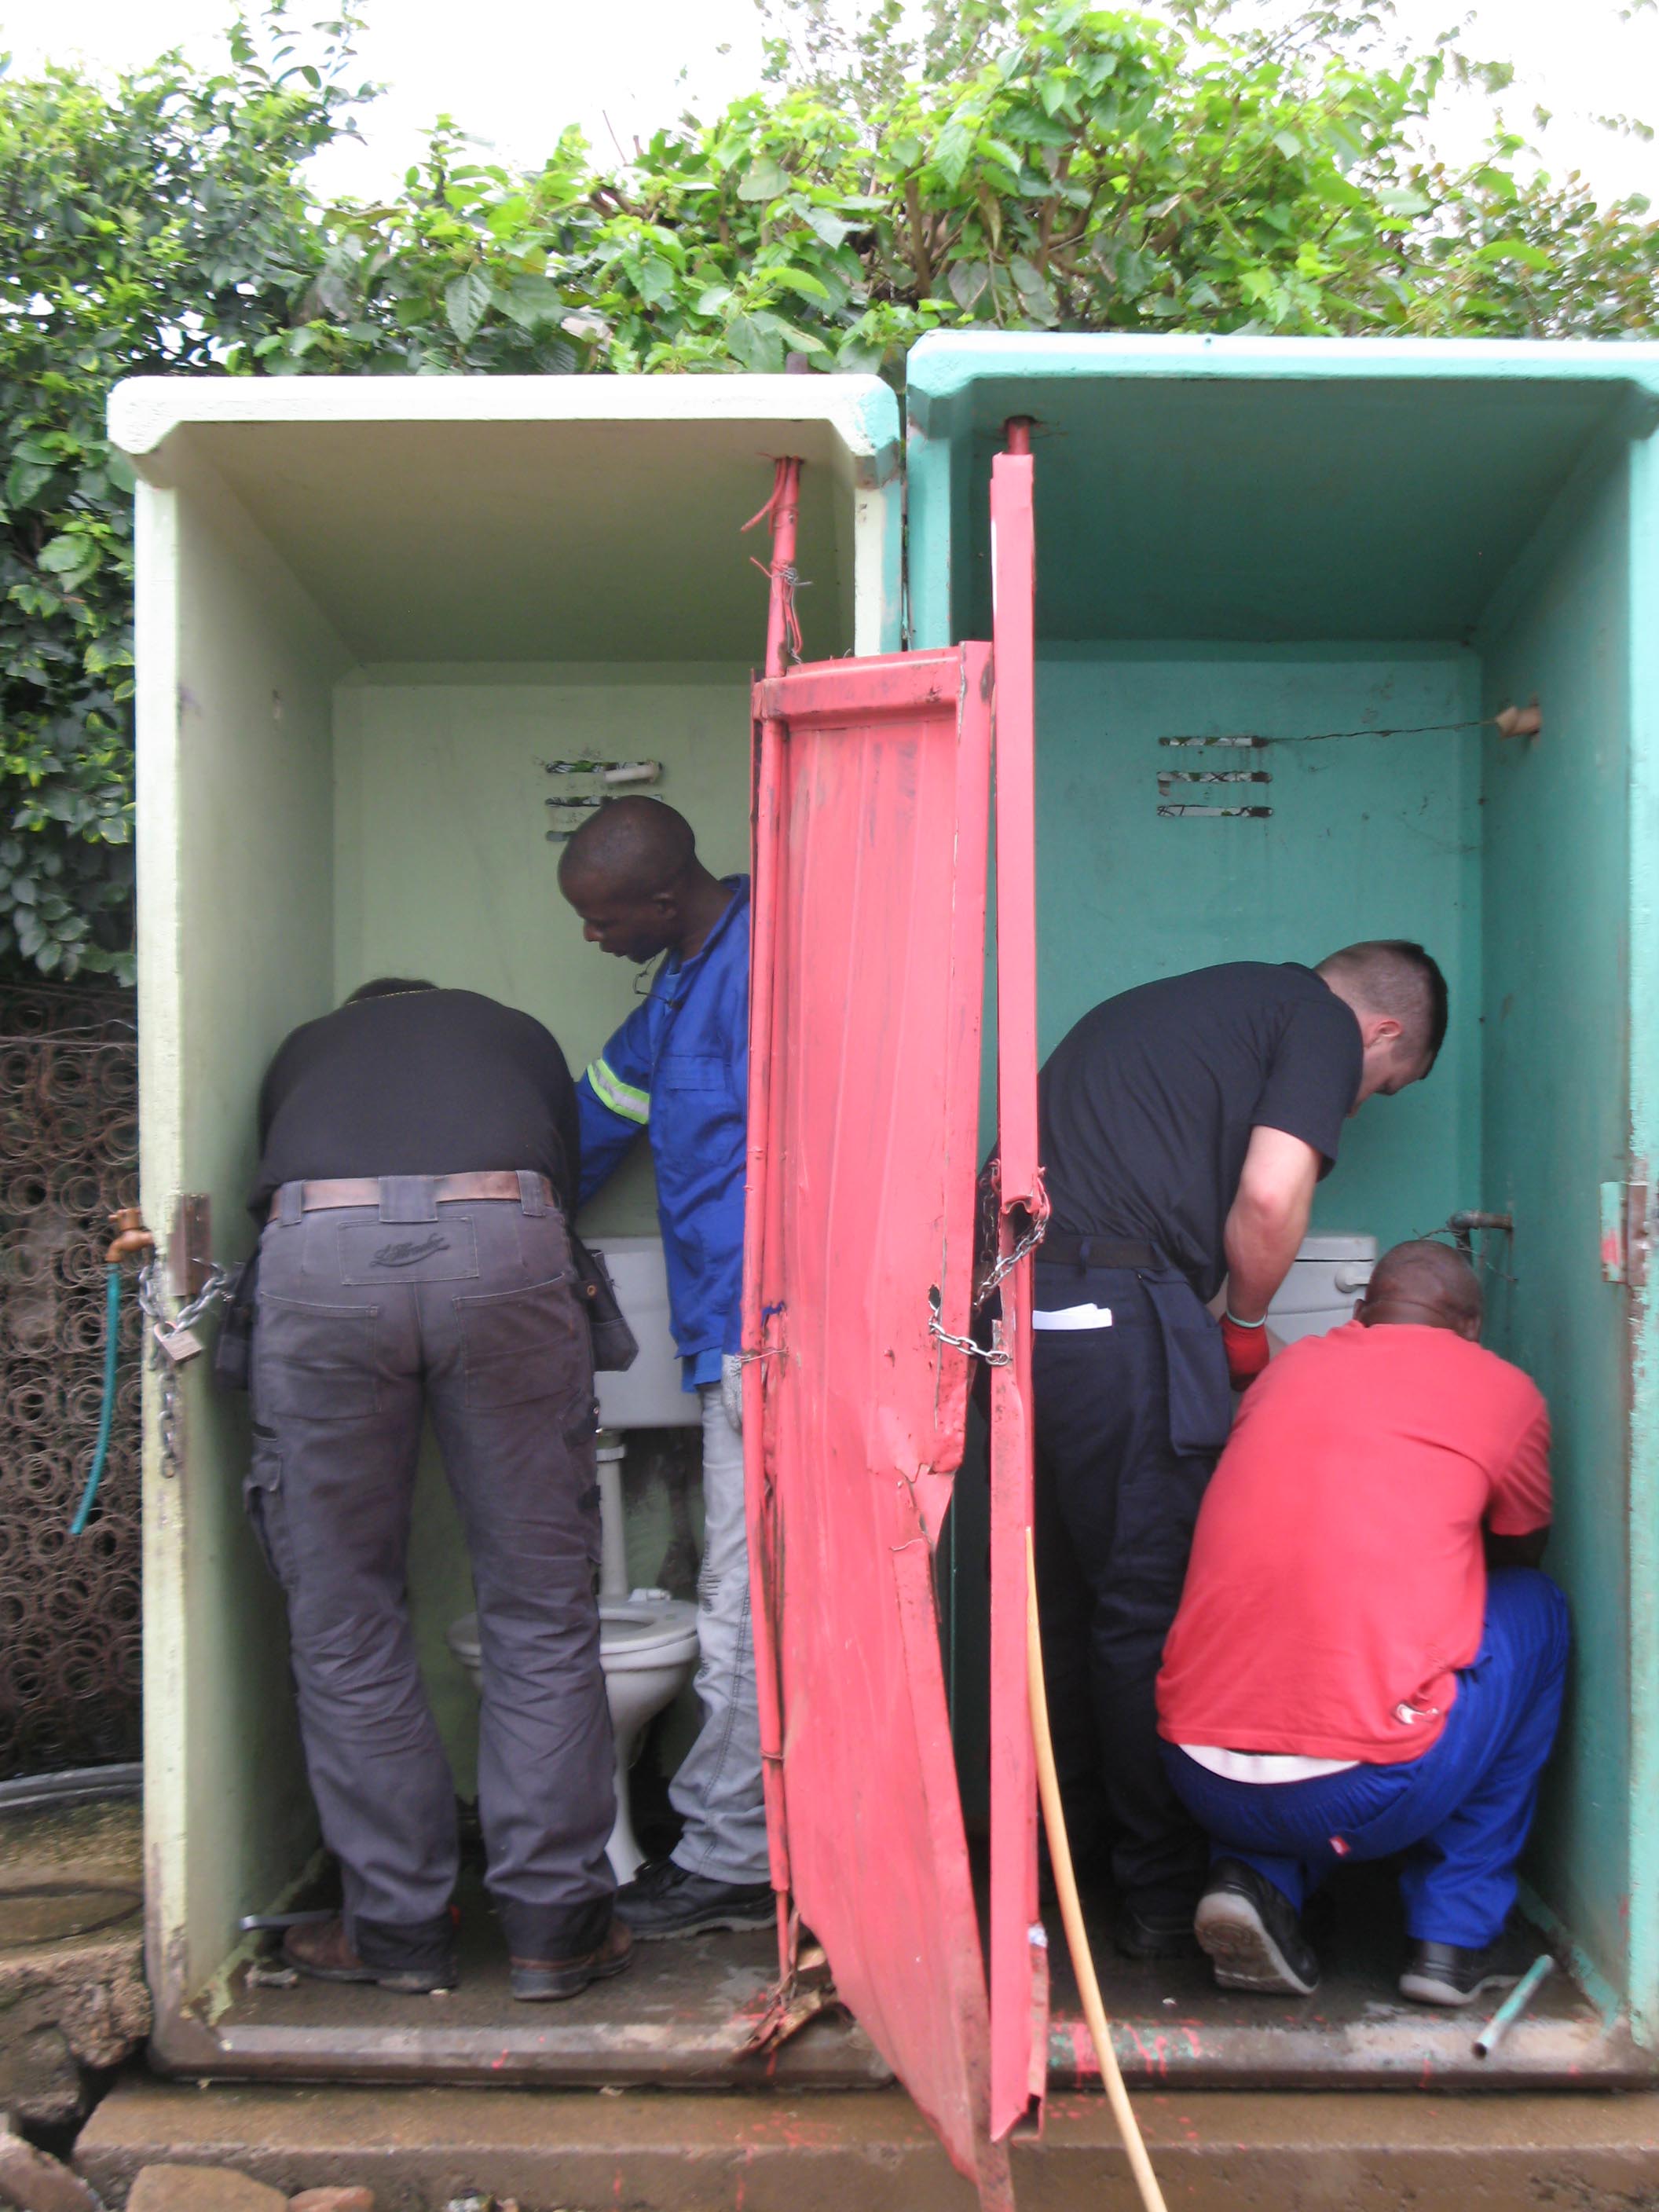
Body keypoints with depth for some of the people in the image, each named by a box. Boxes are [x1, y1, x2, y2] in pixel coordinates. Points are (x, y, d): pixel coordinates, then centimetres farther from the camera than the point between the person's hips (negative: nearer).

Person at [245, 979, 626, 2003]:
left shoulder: (304, 1050, 37)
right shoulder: (520, 1034, 36)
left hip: (317, 1252, 1)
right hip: (502, 1239, 0)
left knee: (345, 1619, 11)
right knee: (543, 1608, 9)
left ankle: (398, 1928, 18)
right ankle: (555, 1924, 14)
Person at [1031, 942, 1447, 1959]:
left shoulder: (1177, 1001, 30)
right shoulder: (1322, 1022, 6)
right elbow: (1269, 1195, -10)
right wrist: (1247, 1326, 8)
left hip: (1006, 1296, 8)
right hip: (1112, 1311, -8)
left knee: (1065, 1602, 18)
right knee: (1152, 1608, 3)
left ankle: (1075, 1849, 30)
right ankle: (1165, 1894, 13)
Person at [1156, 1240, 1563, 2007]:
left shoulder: (1288, 1368, 17)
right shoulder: (1502, 1390, 7)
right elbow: (1522, 1552, 26)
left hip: (1204, 1784, 4)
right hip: (1370, 1795, -4)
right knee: (1537, 1610, 21)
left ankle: (1254, 1876, 10)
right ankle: (1455, 1936, 20)